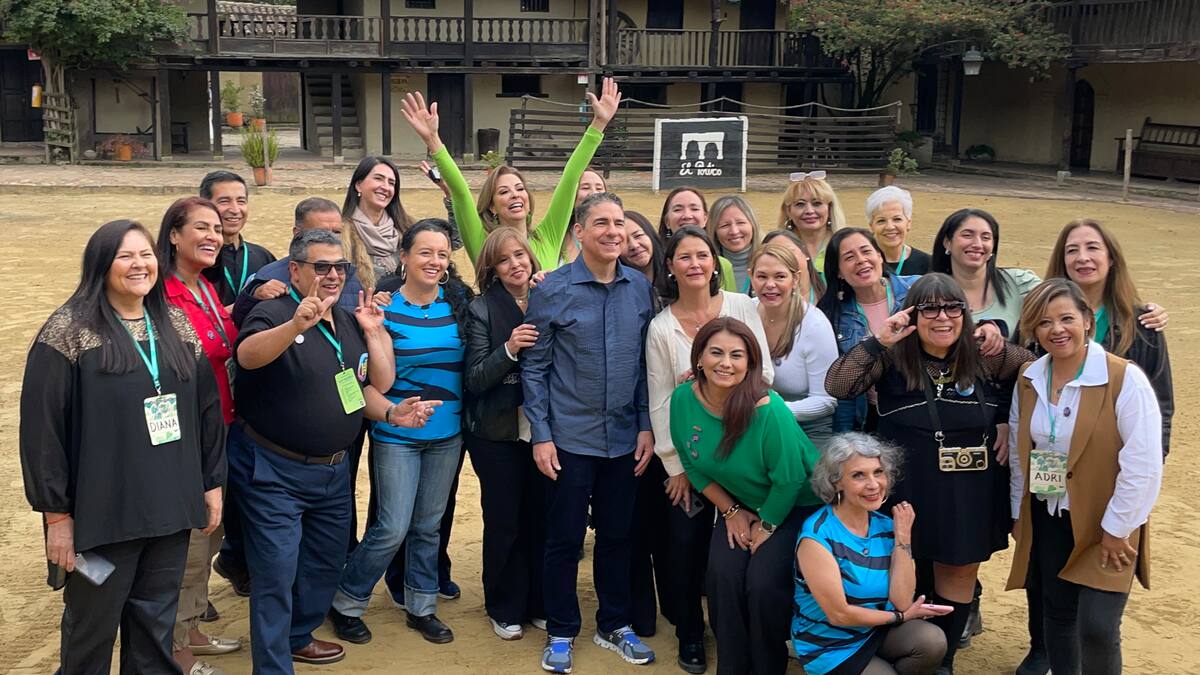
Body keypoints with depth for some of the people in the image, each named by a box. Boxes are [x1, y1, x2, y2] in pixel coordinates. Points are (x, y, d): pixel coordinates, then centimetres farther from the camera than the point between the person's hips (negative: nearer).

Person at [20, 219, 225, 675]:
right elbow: (42, 428, -11)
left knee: (156, 628, 13)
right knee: (92, 629, 9)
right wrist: (56, 512, -12)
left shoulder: (178, 326, 7)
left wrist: (212, 483, 10)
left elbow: (207, 408, 11)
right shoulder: (69, 332, -9)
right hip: (102, 514, -4)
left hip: (171, 509, 5)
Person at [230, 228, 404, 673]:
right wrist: (297, 325, -51)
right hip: (273, 471, -8)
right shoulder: (274, 313, -13)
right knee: (276, 576, -4)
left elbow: (375, 385, 12)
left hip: (333, 470, 8)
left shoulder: (350, 322, 9)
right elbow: (248, 355, -35)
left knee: (325, 565, 21)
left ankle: (298, 637, 41)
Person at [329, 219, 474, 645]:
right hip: (397, 435, -4)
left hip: (447, 434, 4)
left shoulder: (458, 303, 1)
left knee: (428, 526, 14)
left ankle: (421, 607, 30)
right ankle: (345, 604, 17)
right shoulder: (385, 307, -10)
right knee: (392, 529, -4)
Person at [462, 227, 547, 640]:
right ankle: (504, 609, 21)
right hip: (498, 434, -2)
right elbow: (474, 380, -10)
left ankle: (539, 604, 24)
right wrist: (508, 350, -25)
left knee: (541, 520, 8)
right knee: (504, 523, 5)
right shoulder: (483, 310, -5)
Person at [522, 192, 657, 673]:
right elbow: (534, 367, -6)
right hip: (570, 439, -3)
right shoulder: (552, 290, -9)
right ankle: (560, 633, 22)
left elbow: (645, 362, 7)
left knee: (617, 535, 14)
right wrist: (541, 435, -9)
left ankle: (614, 625, 30)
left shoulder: (640, 288, 2)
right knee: (565, 538, 7)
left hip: (624, 438, 3)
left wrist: (646, 425, 4)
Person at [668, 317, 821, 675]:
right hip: (739, 505, 5)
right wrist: (731, 512, 0)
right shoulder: (683, 399, -15)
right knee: (723, 575, -14)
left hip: (794, 507, -4)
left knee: (763, 584, -19)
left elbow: (789, 480, -22)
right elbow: (693, 466, 1)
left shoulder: (769, 410, -31)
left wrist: (766, 527, -11)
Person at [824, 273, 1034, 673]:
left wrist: (1010, 422, 3)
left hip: (970, 490, 3)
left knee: (961, 570, 13)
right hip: (908, 488, -2)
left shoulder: (985, 355, -4)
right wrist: (878, 340, -26)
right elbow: (837, 386, -20)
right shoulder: (893, 357, -9)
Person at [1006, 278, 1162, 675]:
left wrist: (1117, 529, -15)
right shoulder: (1028, 382, 2)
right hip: (1047, 521, 5)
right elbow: (1018, 455, 10)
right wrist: (1018, 516, 10)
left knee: (1097, 627, -9)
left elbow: (1143, 464, -17)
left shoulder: (1125, 379, -17)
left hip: (1106, 525, -5)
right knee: (1057, 615, 13)